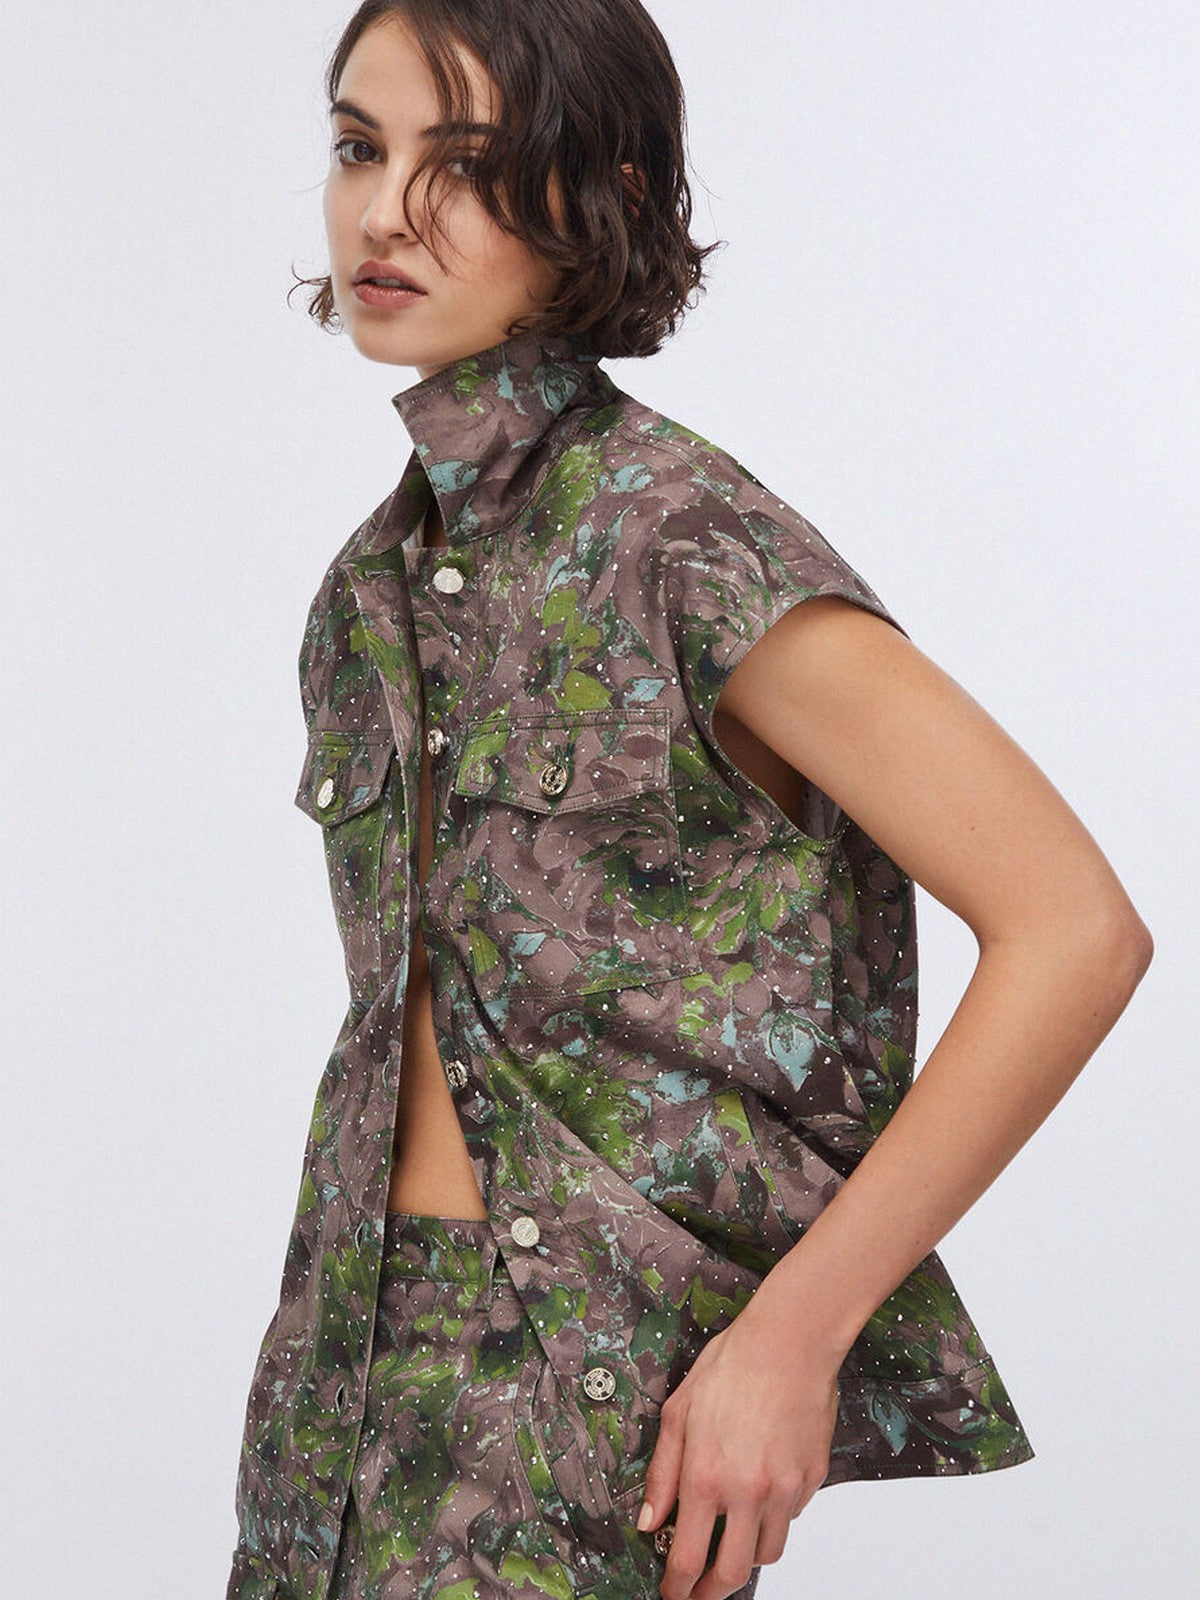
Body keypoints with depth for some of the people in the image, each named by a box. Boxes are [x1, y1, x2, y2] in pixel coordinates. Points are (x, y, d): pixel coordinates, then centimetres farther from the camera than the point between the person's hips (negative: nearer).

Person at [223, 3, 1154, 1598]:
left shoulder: (678, 540, -15)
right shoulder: (382, 572, 8)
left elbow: (1075, 929, -18)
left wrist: (792, 1333, -17)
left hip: (601, 1404, -7)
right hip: (354, 1350, 7)